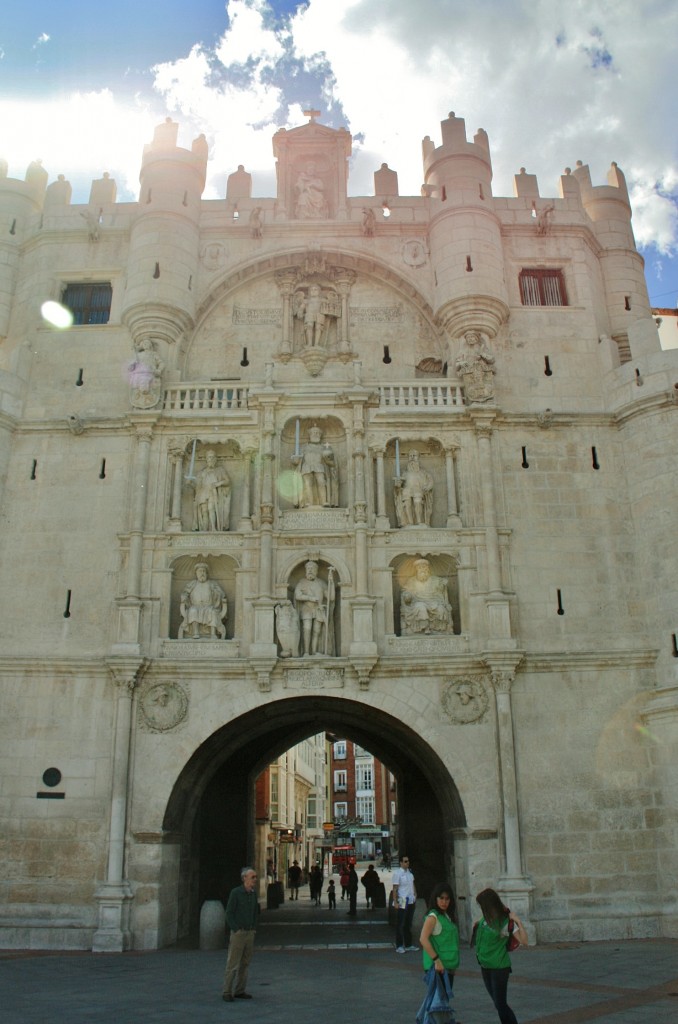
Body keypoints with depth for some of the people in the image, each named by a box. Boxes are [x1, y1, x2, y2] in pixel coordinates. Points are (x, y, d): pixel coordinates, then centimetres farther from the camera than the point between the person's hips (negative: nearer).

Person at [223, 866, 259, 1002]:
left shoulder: (253, 893, 7)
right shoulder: (235, 892, -13)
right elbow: (229, 914, -12)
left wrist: (253, 929, 8)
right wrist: (236, 930, -15)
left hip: (250, 933, 6)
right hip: (238, 933, -6)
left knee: (245, 964, 10)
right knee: (233, 964, -4)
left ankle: (239, 991, 18)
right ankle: (227, 993, 4)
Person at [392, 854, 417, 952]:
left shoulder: (409, 872, 9)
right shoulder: (397, 873, -12)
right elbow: (394, 889, -14)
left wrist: (415, 897, 13)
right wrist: (395, 902, -17)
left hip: (411, 902, 7)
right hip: (402, 902, -7)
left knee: (408, 924, 13)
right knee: (400, 925, 0)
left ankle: (408, 945, 21)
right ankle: (399, 946, 7)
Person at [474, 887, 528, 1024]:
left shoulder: (506, 921, -17)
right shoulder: (485, 918, 1)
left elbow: (524, 941, -23)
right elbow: (479, 934, 22)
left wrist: (519, 922, -32)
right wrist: (476, 927, 2)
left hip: (499, 968, -7)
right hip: (485, 966, 7)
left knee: (500, 1004, -3)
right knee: (497, 1003, 14)